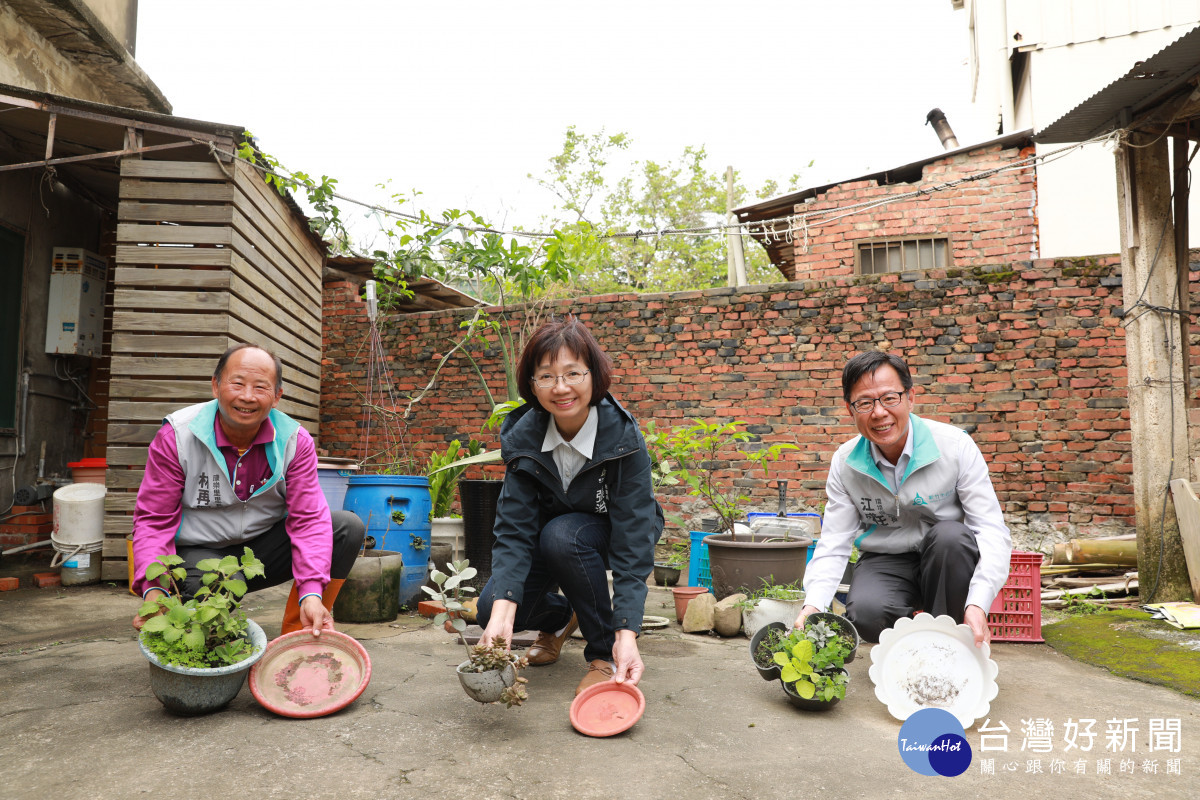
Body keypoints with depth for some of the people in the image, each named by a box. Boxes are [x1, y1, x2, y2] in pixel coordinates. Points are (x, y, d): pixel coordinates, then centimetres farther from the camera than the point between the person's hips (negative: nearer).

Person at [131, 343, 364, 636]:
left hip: (265, 547, 3)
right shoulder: (175, 437, -14)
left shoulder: (295, 441, -11)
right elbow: (153, 520, -12)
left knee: (348, 527, -18)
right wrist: (153, 589, -29)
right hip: (199, 553, -2)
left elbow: (308, 518, -16)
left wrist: (311, 593, -30)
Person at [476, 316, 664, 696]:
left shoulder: (623, 438, -30)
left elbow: (632, 539, -33)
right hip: (549, 533, 3)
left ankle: (605, 653, -14)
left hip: (610, 533, -3)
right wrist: (501, 615, -40)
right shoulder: (522, 437, -21)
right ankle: (560, 616, 17)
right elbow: (514, 529, -25)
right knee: (491, 607, -18)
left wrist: (626, 634, -43)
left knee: (561, 535, -35)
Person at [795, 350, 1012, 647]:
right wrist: (813, 605, -25)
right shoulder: (845, 463, -8)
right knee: (865, 614, -31)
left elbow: (992, 532, -18)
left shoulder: (956, 446, -15)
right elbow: (833, 544, -6)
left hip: (947, 561, 0)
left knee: (951, 535, -34)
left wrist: (978, 605, -34)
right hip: (885, 562, 0)